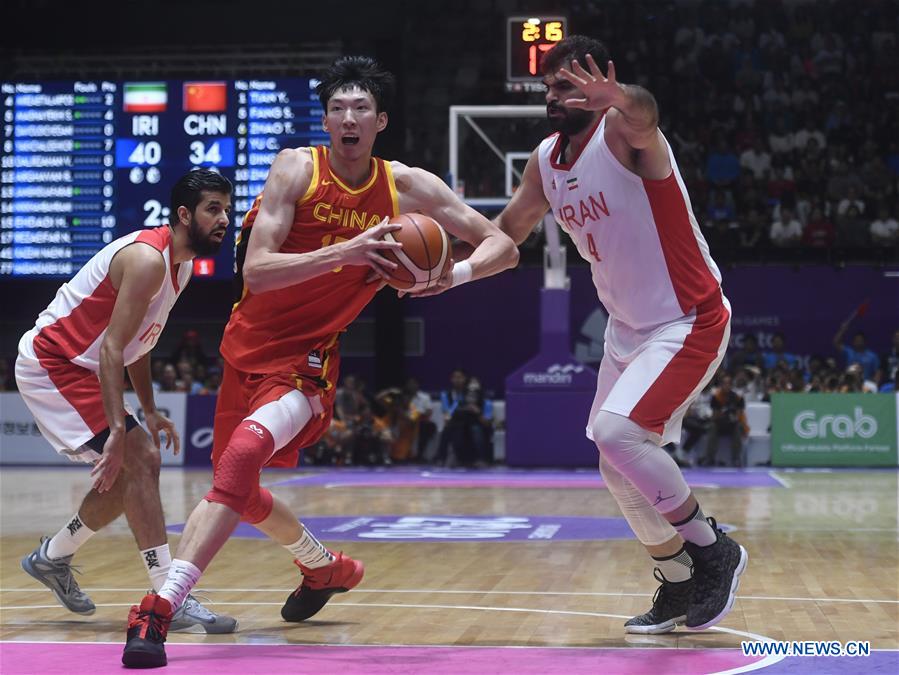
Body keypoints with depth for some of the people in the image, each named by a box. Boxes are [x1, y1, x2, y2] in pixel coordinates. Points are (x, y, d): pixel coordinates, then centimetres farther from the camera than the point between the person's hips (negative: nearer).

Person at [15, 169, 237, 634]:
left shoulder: (179, 262, 8)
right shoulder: (147, 259, -23)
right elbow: (112, 348, -29)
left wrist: (149, 411, 16)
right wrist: (118, 429, -34)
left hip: (75, 368, 10)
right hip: (51, 364, -10)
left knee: (138, 465, 13)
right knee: (138, 460, -18)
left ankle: (53, 557, 29)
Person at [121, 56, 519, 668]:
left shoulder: (408, 188, -6)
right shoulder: (297, 169, -11)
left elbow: (504, 246, -4)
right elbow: (256, 271, -22)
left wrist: (454, 273, -25)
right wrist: (345, 252, -34)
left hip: (306, 362, -2)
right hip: (250, 346, 3)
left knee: (243, 453, -30)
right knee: (237, 489, 18)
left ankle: (161, 609, -30)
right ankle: (325, 567, 46)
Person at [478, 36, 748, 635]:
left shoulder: (621, 132, -21)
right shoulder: (547, 161, 3)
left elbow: (644, 116, -46)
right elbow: (507, 231, 16)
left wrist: (621, 99, -69)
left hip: (689, 322, -9)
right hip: (628, 327, 9)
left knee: (617, 432, -24)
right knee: (619, 470, 10)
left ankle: (713, 551, -6)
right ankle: (680, 586, 27)